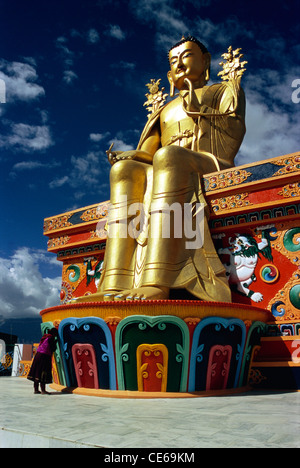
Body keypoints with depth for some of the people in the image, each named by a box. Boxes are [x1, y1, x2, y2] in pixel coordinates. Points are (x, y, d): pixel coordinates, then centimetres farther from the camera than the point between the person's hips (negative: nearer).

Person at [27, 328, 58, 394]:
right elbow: (52, 349, -10)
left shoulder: (45, 336, 15)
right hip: (44, 356, -9)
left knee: (37, 372, 11)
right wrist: (55, 342, 9)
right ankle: (43, 390, -4)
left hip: (38, 354, 9)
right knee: (43, 374, -6)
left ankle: (36, 389, 17)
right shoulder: (51, 338, -9)